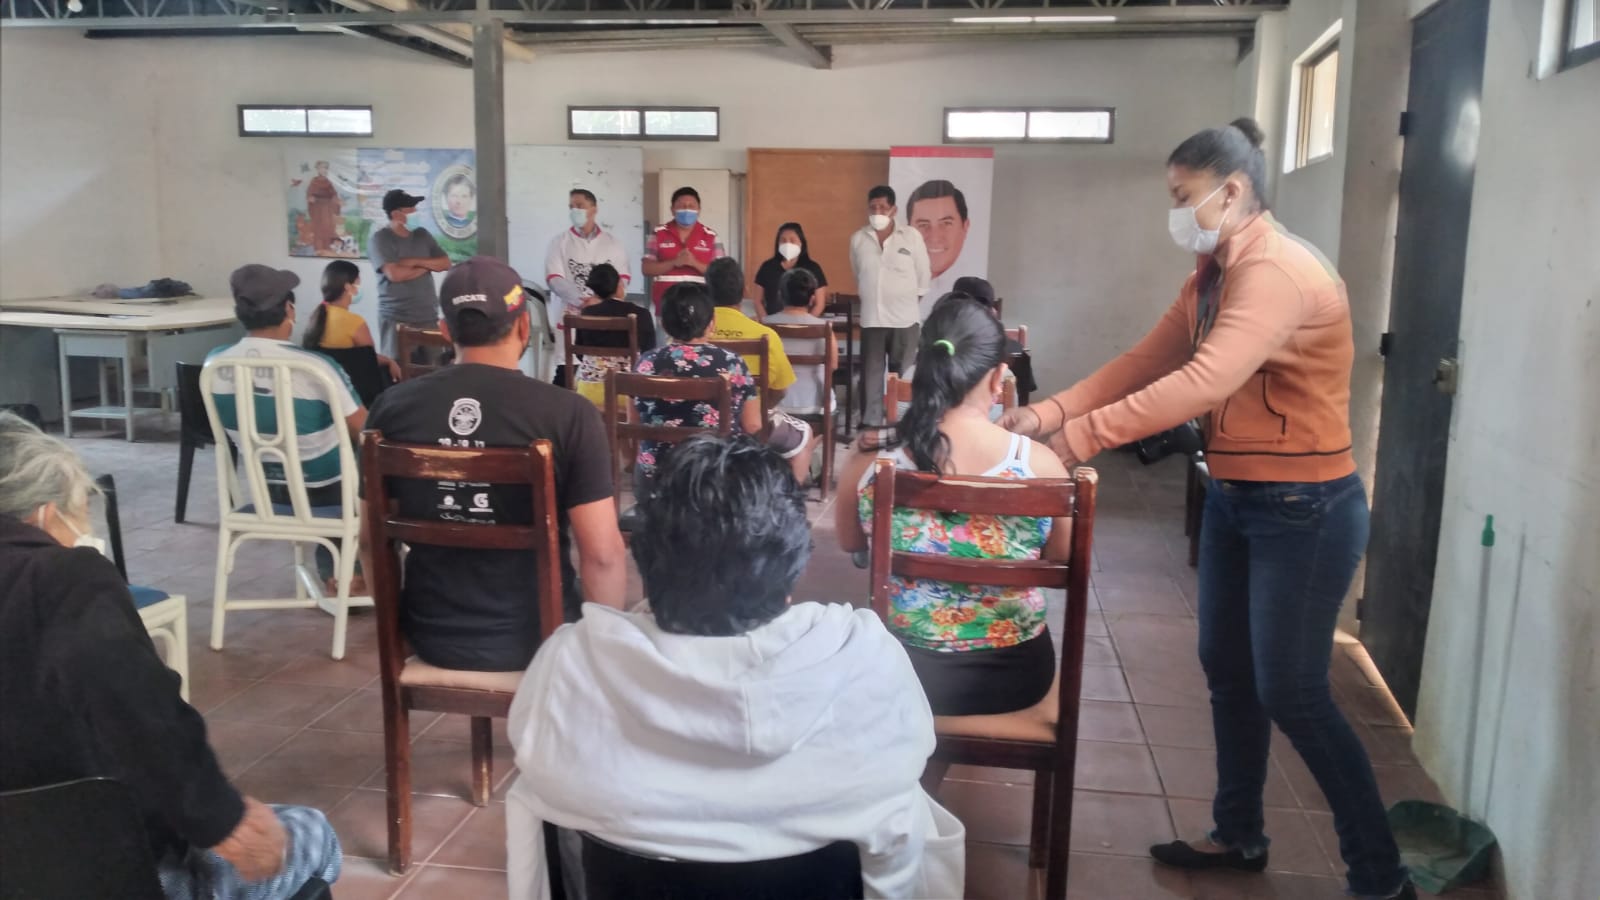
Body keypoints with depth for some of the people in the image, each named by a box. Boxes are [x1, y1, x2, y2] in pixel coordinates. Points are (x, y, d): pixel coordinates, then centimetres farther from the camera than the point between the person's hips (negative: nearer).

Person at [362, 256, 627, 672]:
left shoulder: (392, 407, -6)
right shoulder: (569, 414, -17)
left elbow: (371, 536, 4)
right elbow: (602, 554, -18)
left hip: (430, 636, 3)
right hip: (535, 638, -3)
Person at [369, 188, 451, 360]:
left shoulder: (422, 234, 12)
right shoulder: (379, 239, -5)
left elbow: (445, 263, 6)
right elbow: (395, 274, -17)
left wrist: (415, 262, -9)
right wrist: (427, 266, -2)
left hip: (428, 316, 5)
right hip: (396, 318, -5)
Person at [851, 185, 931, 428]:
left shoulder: (911, 236, -2)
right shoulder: (858, 239, 4)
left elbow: (923, 273, 5)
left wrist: (909, 300, 6)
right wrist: (871, 298, 13)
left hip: (904, 317, -2)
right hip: (871, 317, 2)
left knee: (904, 373, 2)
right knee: (872, 371, 3)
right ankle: (873, 421, 10)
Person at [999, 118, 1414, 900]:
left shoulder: (1278, 271, -22)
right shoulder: (1212, 272, 9)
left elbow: (1204, 383, -33)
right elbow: (1145, 361, 5)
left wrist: (1075, 439, -34)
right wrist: (1048, 412, -9)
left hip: (1305, 508, -9)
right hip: (1234, 497, 9)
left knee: (1291, 694, -2)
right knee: (1225, 670, 16)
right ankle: (1238, 835, 34)